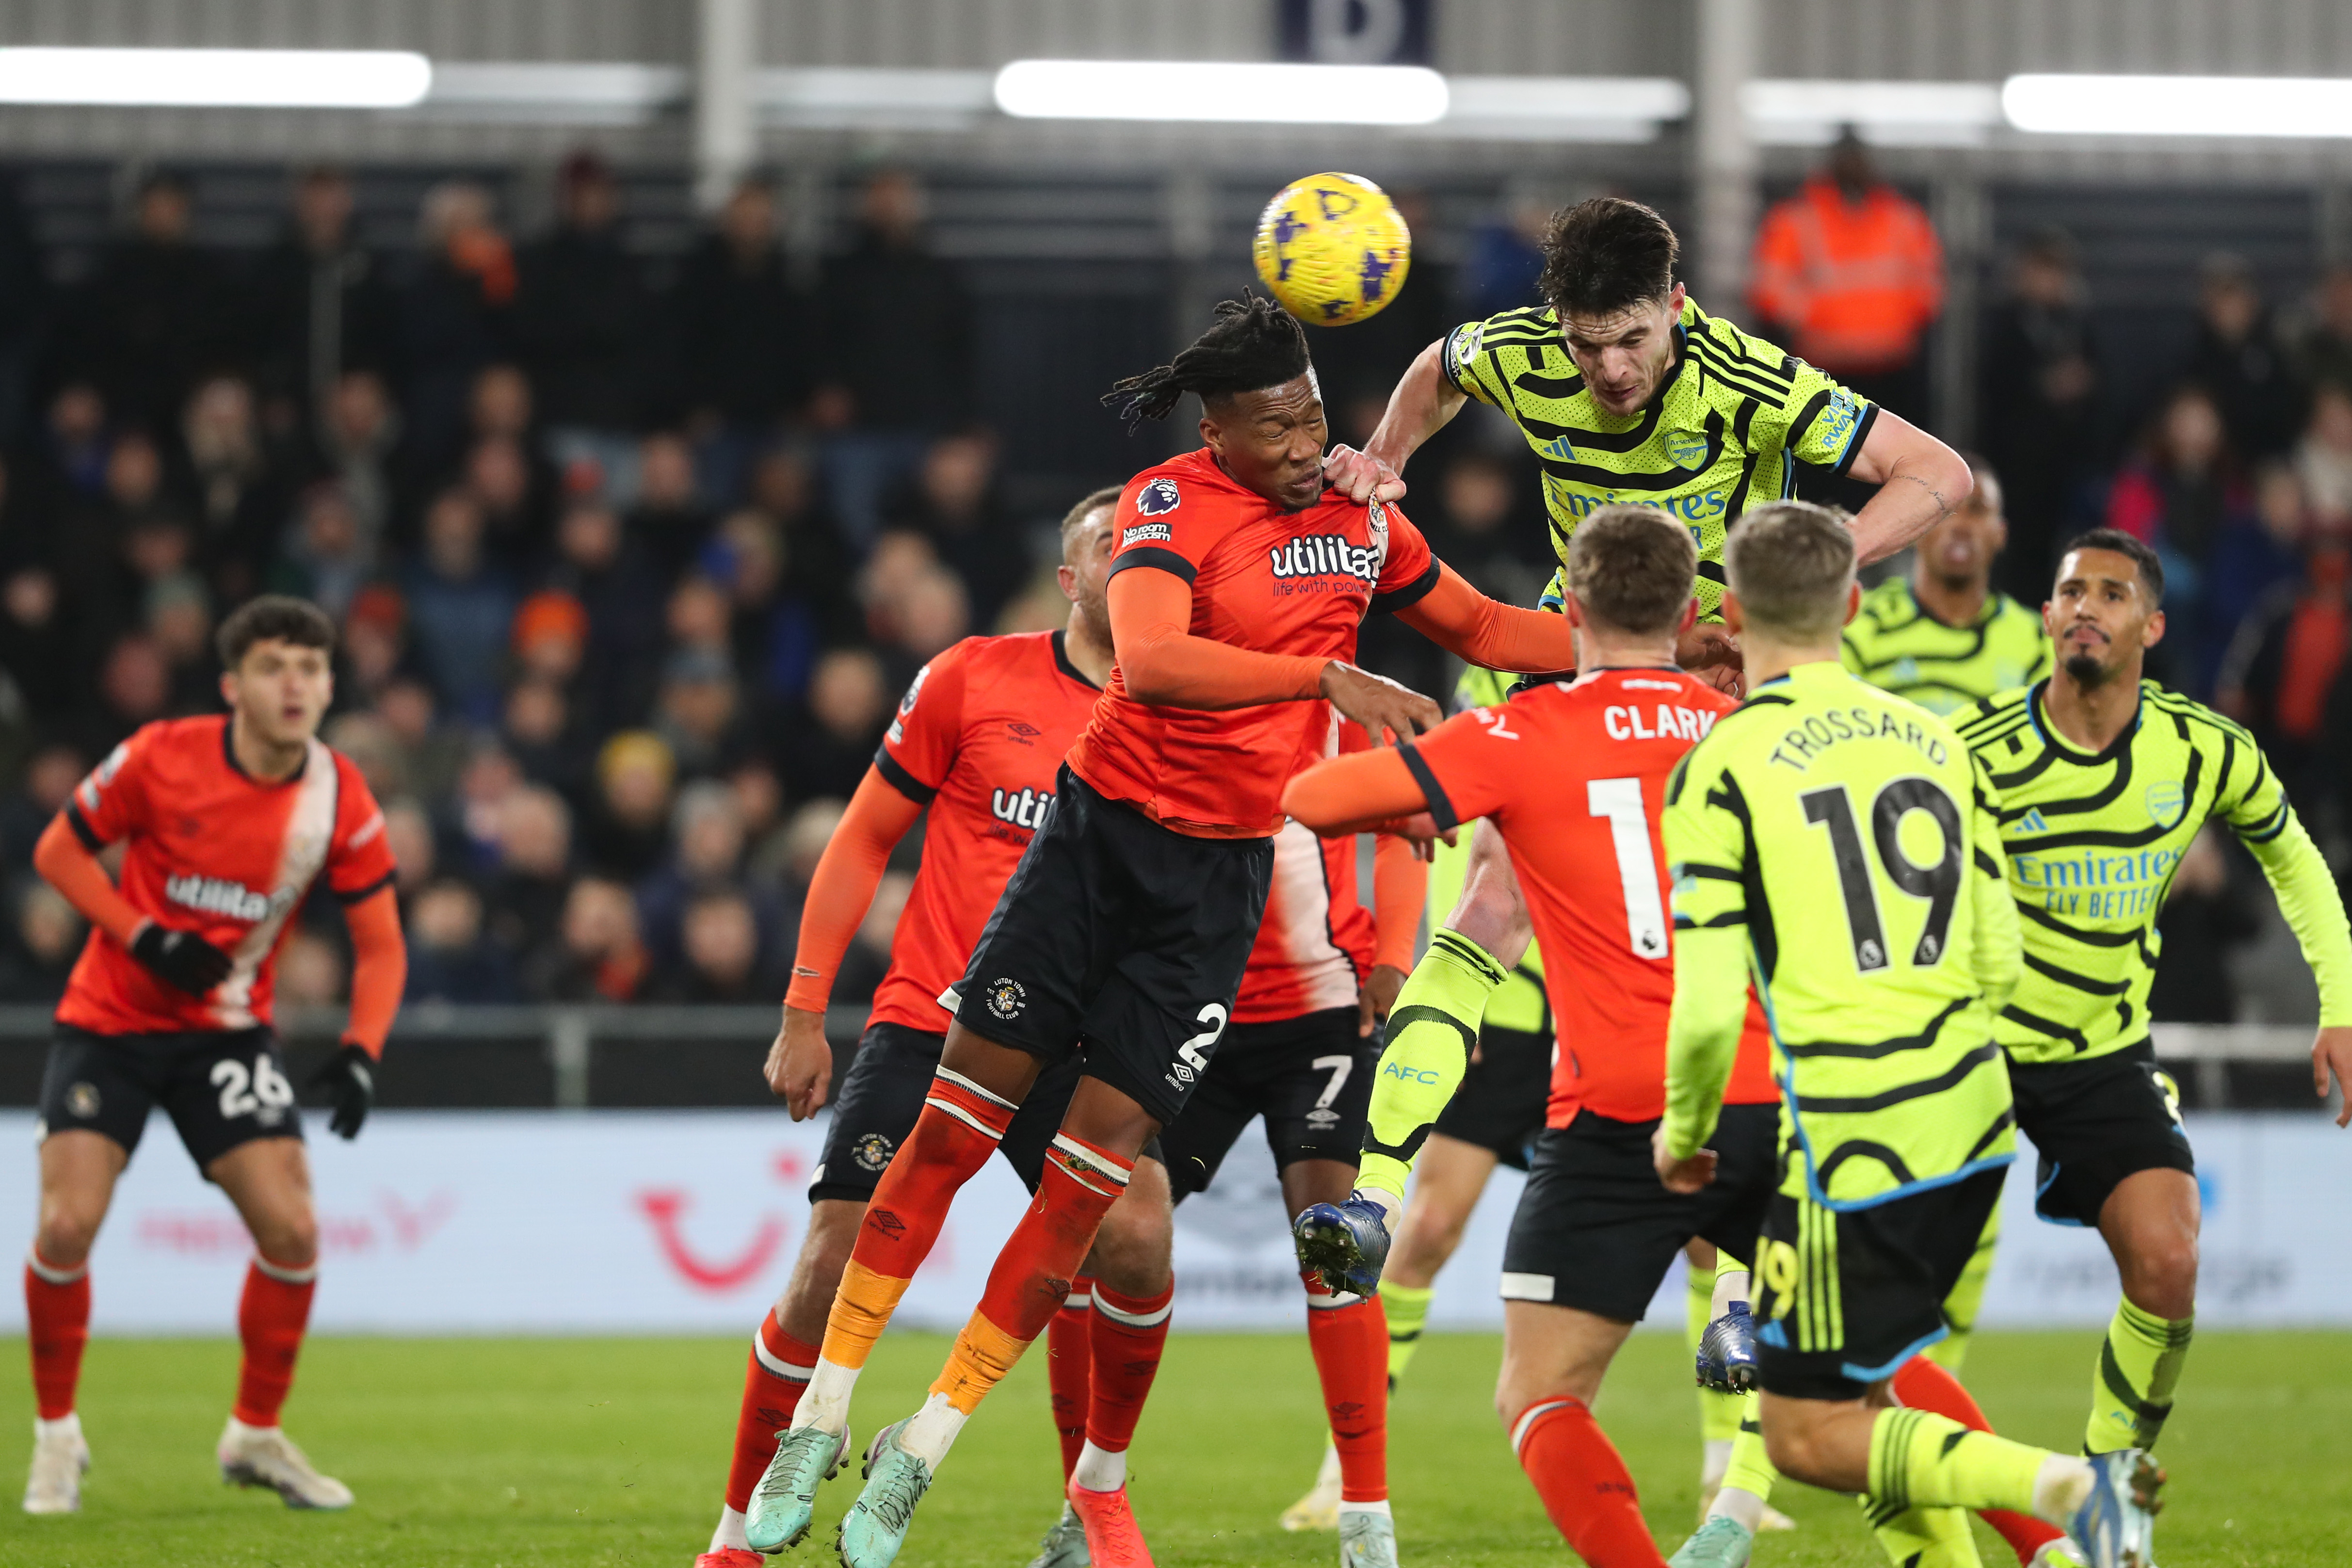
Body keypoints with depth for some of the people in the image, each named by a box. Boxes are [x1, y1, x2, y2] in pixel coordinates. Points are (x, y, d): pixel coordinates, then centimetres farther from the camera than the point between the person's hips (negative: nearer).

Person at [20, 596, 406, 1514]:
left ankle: (256, 1436, 11)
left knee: (291, 1231, -10)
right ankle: (56, 1436, 7)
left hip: (227, 1032, 2)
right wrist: (146, 939, -18)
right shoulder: (161, 759, -16)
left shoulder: (339, 799, -9)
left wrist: (360, 1057, -19)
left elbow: (380, 945, -2)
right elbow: (60, 852, -4)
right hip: (111, 1019, -2)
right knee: (68, 1225, -15)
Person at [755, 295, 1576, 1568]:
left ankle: (922, 1451, 7)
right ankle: (824, 1416, 6)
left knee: (1098, 1162, -3)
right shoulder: (1169, 504, -11)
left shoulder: (1360, 519, 5)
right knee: (956, 1123, -4)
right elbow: (1148, 660, -28)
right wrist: (1326, 675, -33)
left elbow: (1481, 627, 20)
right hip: (1103, 827, -3)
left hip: (1221, 875, 3)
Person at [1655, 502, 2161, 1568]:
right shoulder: (1935, 740, 10)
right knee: (1858, 1393, 22)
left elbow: (1707, 1008, -12)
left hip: (1854, 1146, -7)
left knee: (1808, 1435, 1)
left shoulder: (1722, 769, -8)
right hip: (1975, 1126, 7)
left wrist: (1683, 1132, 7)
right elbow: (2000, 965, 12)